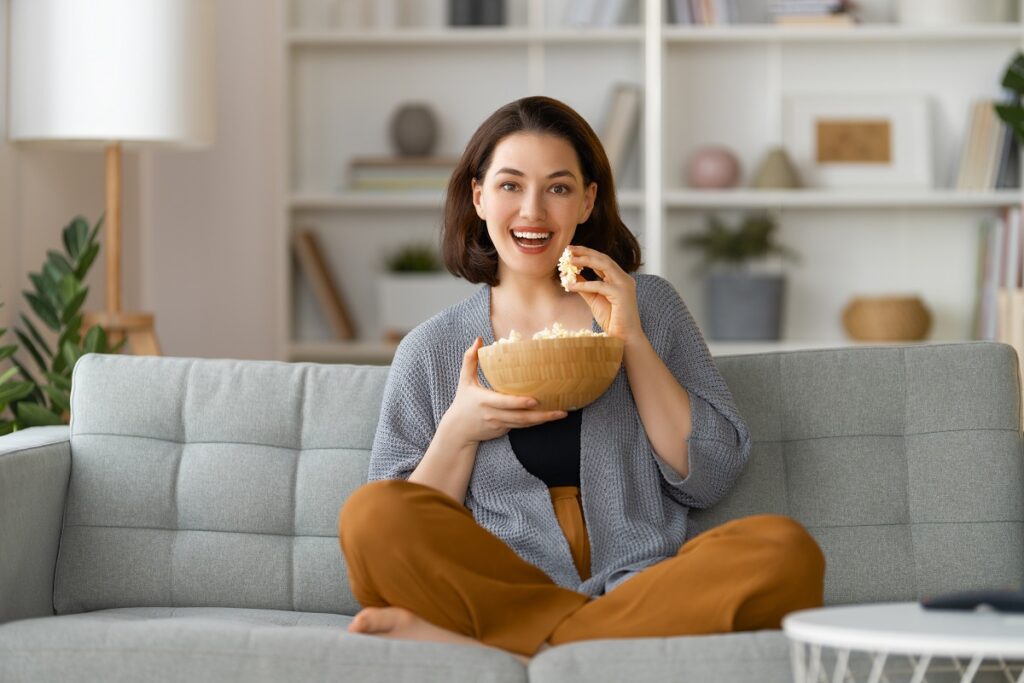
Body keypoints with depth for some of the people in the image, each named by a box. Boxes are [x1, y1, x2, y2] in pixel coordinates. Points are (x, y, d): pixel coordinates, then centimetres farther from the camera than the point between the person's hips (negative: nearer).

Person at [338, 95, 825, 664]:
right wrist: (458, 432, -5)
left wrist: (632, 339, 0)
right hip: (500, 592, -1)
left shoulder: (649, 306, 14)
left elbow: (708, 481, 5)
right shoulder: (429, 352, 13)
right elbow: (402, 544, 10)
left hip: (644, 588, 1)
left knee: (787, 550, -30)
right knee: (368, 515, -27)